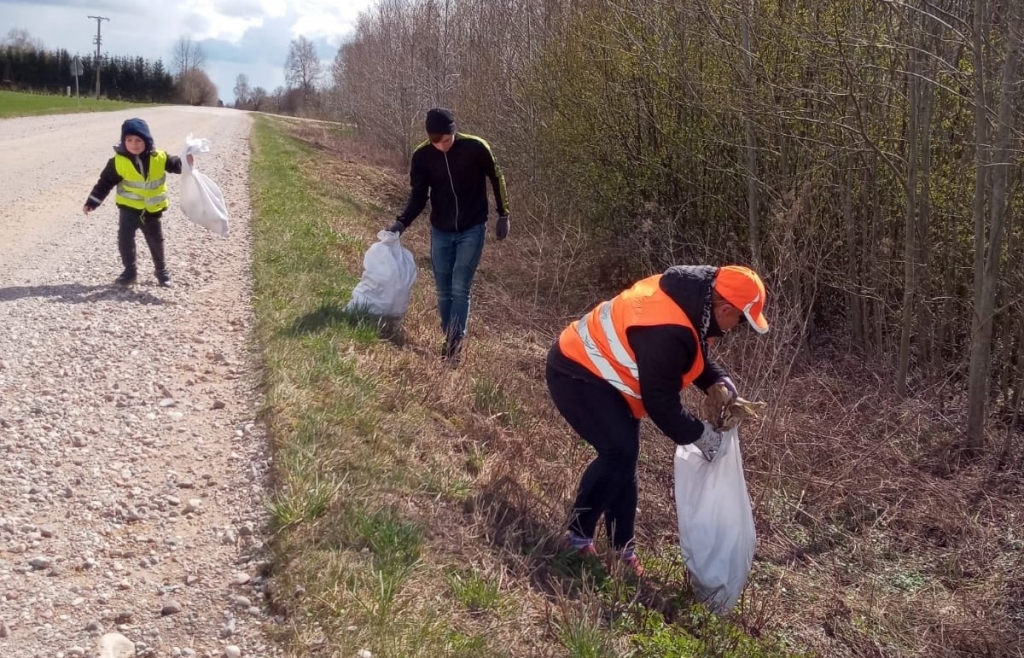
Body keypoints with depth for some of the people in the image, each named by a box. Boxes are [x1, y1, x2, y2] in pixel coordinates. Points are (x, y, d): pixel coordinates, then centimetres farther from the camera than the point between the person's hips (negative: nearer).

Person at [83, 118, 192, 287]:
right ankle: (130, 271, 19)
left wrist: (187, 162, -24)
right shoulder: (118, 161, -13)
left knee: (156, 241, 13)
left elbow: (175, 165, -1)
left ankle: (162, 271, 29)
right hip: (128, 208, -1)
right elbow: (105, 182, -9)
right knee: (125, 240, 2)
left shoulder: (159, 158, -10)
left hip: (152, 210, 1)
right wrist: (92, 202, -10)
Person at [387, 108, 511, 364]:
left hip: (472, 230, -3)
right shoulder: (422, 156, -11)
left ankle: (456, 344, -5)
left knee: (460, 289, -9)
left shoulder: (476, 148, -17)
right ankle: (449, 340, 21)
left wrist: (503, 215, 3)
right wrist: (401, 222, -18)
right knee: (444, 292, 8)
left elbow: (496, 179, -2)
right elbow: (419, 196, -3)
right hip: (440, 232, 3)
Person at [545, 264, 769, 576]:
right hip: (576, 373, -11)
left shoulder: (688, 296, -4)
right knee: (620, 451, -20)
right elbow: (660, 400, -27)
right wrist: (699, 435, -16)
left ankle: (622, 546, 21)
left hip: (595, 368, 11)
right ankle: (578, 535, -5)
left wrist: (720, 382, -3)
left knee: (624, 454, 12)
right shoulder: (667, 332, -35)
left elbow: (694, 356, 13)